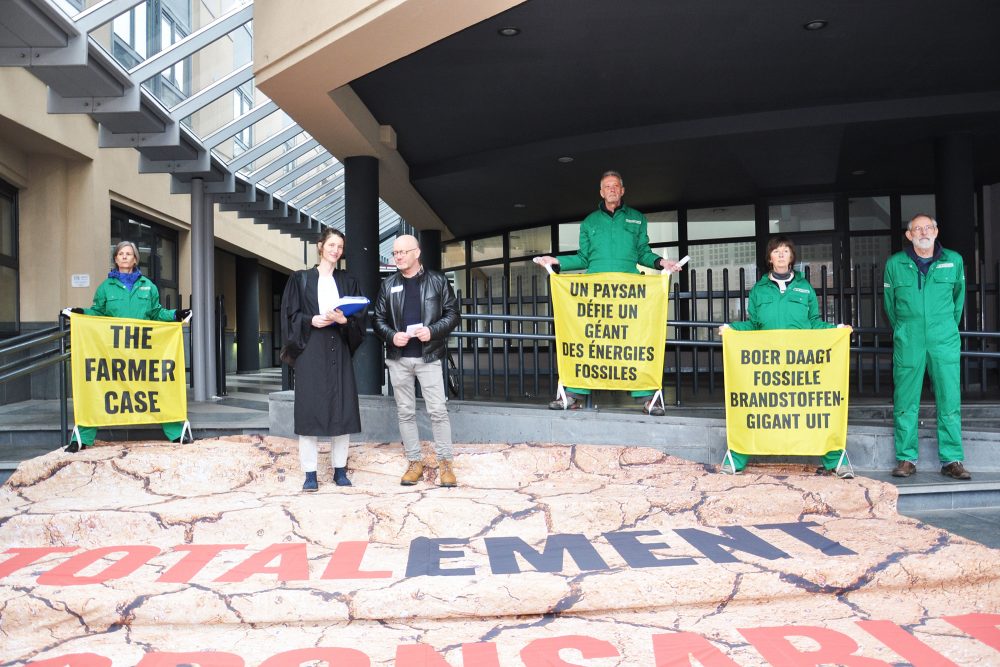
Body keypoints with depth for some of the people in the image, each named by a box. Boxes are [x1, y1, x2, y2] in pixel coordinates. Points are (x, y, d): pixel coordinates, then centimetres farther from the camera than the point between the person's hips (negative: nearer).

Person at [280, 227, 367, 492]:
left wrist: (344, 320, -14)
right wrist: (312, 320, -15)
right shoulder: (300, 279, 7)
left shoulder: (348, 281, 13)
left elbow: (359, 318, 6)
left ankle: (340, 469, 10)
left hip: (339, 351, 2)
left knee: (342, 408, 0)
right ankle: (310, 473, 2)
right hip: (310, 351, -2)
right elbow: (290, 315, 2)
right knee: (310, 409, -4)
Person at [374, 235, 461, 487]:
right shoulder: (388, 285, 9)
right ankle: (415, 462, 17)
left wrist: (433, 331, -16)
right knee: (405, 412, 7)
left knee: (438, 410, -4)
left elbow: (452, 313, 0)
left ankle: (445, 462, 7)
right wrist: (391, 336, -10)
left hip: (428, 356, -3)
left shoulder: (437, 281, 1)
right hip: (398, 358, 3)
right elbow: (378, 320, 9)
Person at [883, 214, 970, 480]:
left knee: (950, 401, 0)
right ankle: (906, 458, 11)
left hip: (945, 342, 1)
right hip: (907, 344, 0)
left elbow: (958, 298, 18)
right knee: (905, 403, 2)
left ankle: (952, 460, 9)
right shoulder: (894, 264, 4)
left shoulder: (954, 261, 7)